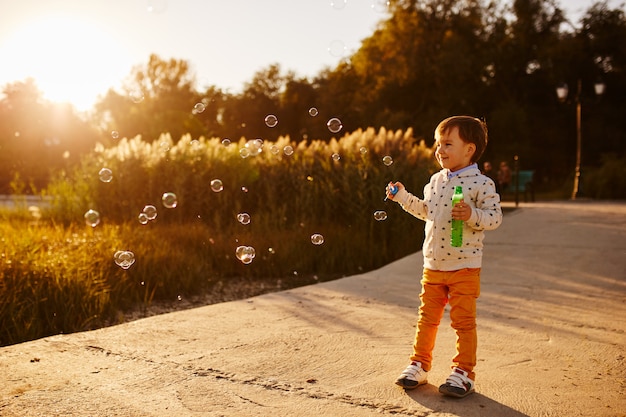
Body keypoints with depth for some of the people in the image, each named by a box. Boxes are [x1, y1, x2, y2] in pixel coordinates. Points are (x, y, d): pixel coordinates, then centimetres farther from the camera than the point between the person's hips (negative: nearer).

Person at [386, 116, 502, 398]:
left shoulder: (482, 183, -10)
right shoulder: (436, 180, 9)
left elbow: (495, 217, -13)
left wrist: (472, 214, -29)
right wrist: (402, 196, 18)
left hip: (464, 267, -6)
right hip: (433, 264, 6)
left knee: (463, 321, 4)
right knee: (427, 317, 14)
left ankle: (463, 372, 17)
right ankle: (419, 365, 27)